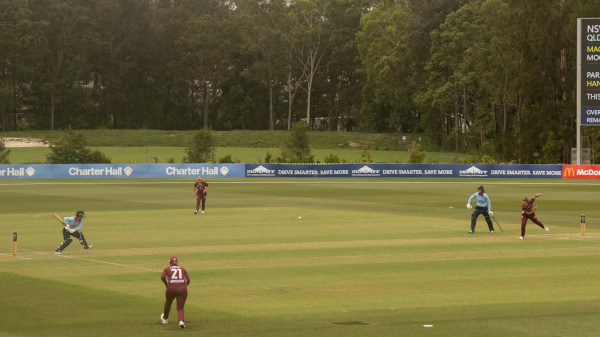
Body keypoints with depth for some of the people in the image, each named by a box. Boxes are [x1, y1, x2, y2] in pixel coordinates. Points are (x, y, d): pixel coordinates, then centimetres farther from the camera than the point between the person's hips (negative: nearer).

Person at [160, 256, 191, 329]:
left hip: (171, 288, -1)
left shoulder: (167, 269, 16)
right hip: (182, 288, 1)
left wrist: (166, 284, 8)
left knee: (168, 303, 28)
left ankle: (165, 318, 47)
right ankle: (181, 321, -22)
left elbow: (162, 277, -3)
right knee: (180, 308, 6)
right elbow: (188, 280, 9)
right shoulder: (182, 269, 21)